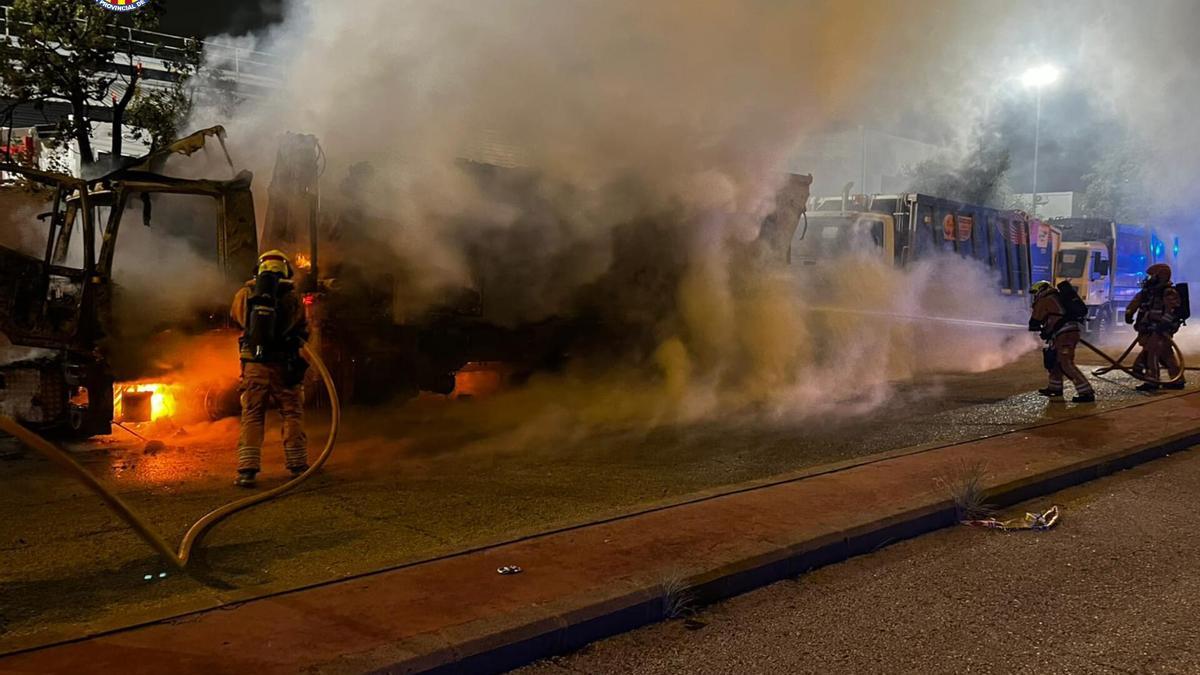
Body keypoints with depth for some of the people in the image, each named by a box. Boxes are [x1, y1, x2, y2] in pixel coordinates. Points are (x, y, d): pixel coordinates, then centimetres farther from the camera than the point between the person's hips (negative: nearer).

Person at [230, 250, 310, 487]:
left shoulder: (245, 294, 4)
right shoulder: (292, 298, -2)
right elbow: (303, 332, 4)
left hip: (254, 364, 2)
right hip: (283, 365, -1)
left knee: (251, 417, 7)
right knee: (292, 415, 9)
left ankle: (247, 470, 0)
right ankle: (297, 465, 10)